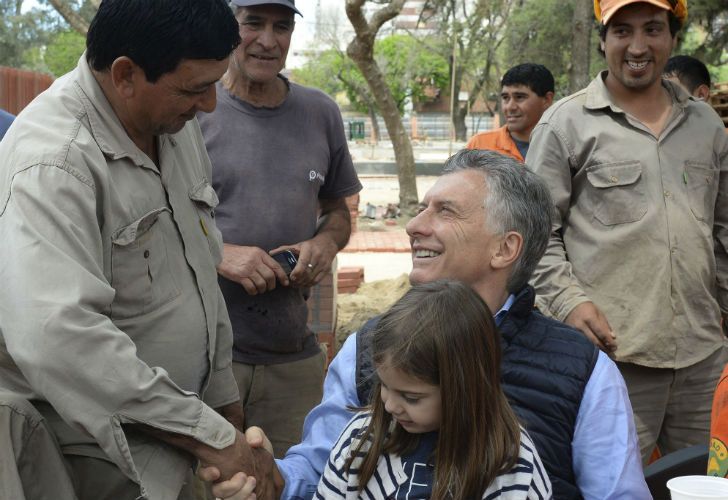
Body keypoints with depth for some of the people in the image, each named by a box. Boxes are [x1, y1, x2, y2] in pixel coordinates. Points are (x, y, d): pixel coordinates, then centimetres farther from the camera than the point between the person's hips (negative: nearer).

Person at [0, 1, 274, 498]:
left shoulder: (176, 123, 2)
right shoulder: (52, 162, -25)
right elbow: (58, 337, -35)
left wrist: (222, 392, 14)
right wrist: (211, 436, -30)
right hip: (96, 451, -7)